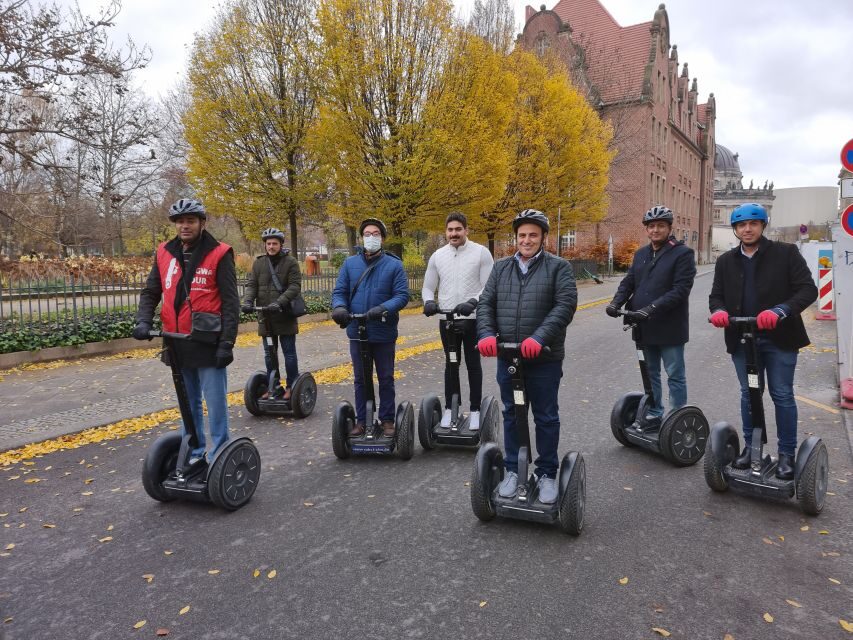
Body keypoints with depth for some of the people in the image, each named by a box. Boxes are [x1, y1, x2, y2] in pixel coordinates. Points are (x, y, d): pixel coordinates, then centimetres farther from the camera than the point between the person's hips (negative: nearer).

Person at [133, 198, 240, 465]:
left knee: (215, 404, 2)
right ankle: (193, 453, 30)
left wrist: (227, 343, -15)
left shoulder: (218, 254, -7)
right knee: (188, 403, 17)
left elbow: (230, 302, -9)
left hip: (207, 342, -5)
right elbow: (150, 293, 13)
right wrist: (143, 321, -6)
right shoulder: (164, 253, 8)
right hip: (177, 342, 6)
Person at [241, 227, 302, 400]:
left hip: (285, 316, -4)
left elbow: (295, 286, -14)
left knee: (289, 352, 4)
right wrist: (248, 301, -15)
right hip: (265, 316, 4)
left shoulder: (290, 262, -5)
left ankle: (291, 386, 14)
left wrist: (279, 302, -26)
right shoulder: (258, 263, 7)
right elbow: (251, 284, 4)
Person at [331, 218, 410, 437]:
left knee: (386, 379, 10)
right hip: (357, 332, 2)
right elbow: (339, 292, 4)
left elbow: (402, 295, -9)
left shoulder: (394, 264, -3)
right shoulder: (350, 263, 5)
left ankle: (387, 420, 23)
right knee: (360, 379, 13)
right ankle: (361, 420, 25)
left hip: (384, 333, -2)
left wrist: (383, 309, -26)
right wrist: (339, 307, -18)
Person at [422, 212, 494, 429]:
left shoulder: (481, 252, -5)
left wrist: (473, 302, -25)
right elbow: (428, 287, 9)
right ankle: (450, 408, 21)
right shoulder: (437, 256, 6)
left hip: (473, 319, -3)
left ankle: (475, 410, 16)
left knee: (473, 364, 7)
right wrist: (429, 302, -13)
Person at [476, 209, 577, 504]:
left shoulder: (558, 267, -2)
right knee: (511, 415, 14)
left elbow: (565, 305, -13)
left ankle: (547, 474, 24)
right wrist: (486, 334, -14)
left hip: (544, 359, -3)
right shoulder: (501, 268, 10)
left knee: (546, 418, 8)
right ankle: (513, 469, 29)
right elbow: (485, 304, 5)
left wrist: (540, 338, -26)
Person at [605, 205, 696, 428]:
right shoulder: (641, 254, 12)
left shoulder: (683, 253, -8)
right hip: (645, 326, 6)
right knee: (650, 374, 17)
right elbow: (628, 282, 11)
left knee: (675, 376, 5)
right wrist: (616, 302, -9)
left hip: (669, 327, -6)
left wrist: (652, 309, -27)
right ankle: (653, 415, 30)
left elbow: (681, 290, -18)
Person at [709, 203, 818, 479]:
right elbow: (716, 295, 9)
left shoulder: (786, 253, -3)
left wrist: (779, 311, -27)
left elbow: (808, 289, -10)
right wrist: (719, 310, -15)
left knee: (782, 395, 3)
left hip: (779, 338, -3)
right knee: (749, 394, 12)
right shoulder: (726, 261, 9)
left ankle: (787, 453, 15)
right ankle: (751, 446, 25)